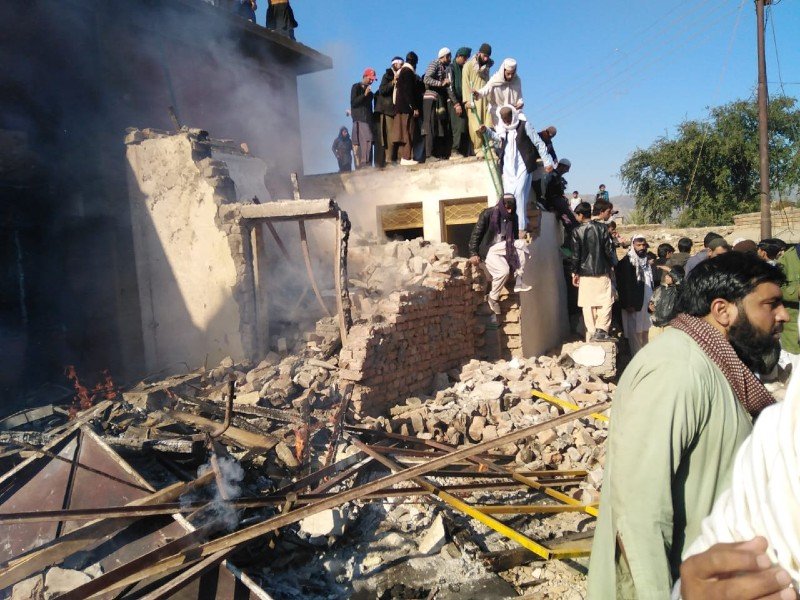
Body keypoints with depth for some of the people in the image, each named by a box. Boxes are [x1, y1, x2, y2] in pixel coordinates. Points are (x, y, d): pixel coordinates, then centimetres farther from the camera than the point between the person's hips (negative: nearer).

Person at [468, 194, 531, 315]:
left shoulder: (513, 217, 4)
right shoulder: (488, 214, -11)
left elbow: (515, 237, 15)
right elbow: (476, 234, -9)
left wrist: (516, 249, -2)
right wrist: (473, 254, -15)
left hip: (503, 248, 5)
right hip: (488, 250, -5)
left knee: (522, 244, -24)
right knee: (504, 270, -31)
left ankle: (519, 281, -20)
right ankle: (493, 297, -8)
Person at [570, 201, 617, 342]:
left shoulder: (576, 231, -5)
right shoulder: (602, 228, -1)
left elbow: (575, 254, -4)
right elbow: (609, 250, 1)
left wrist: (574, 272, 4)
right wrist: (612, 265, 14)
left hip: (585, 273, 0)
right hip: (602, 272, 0)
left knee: (588, 305, 5)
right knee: (605, 302, 4)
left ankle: (591, 334, 8)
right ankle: (601, 331, -7)